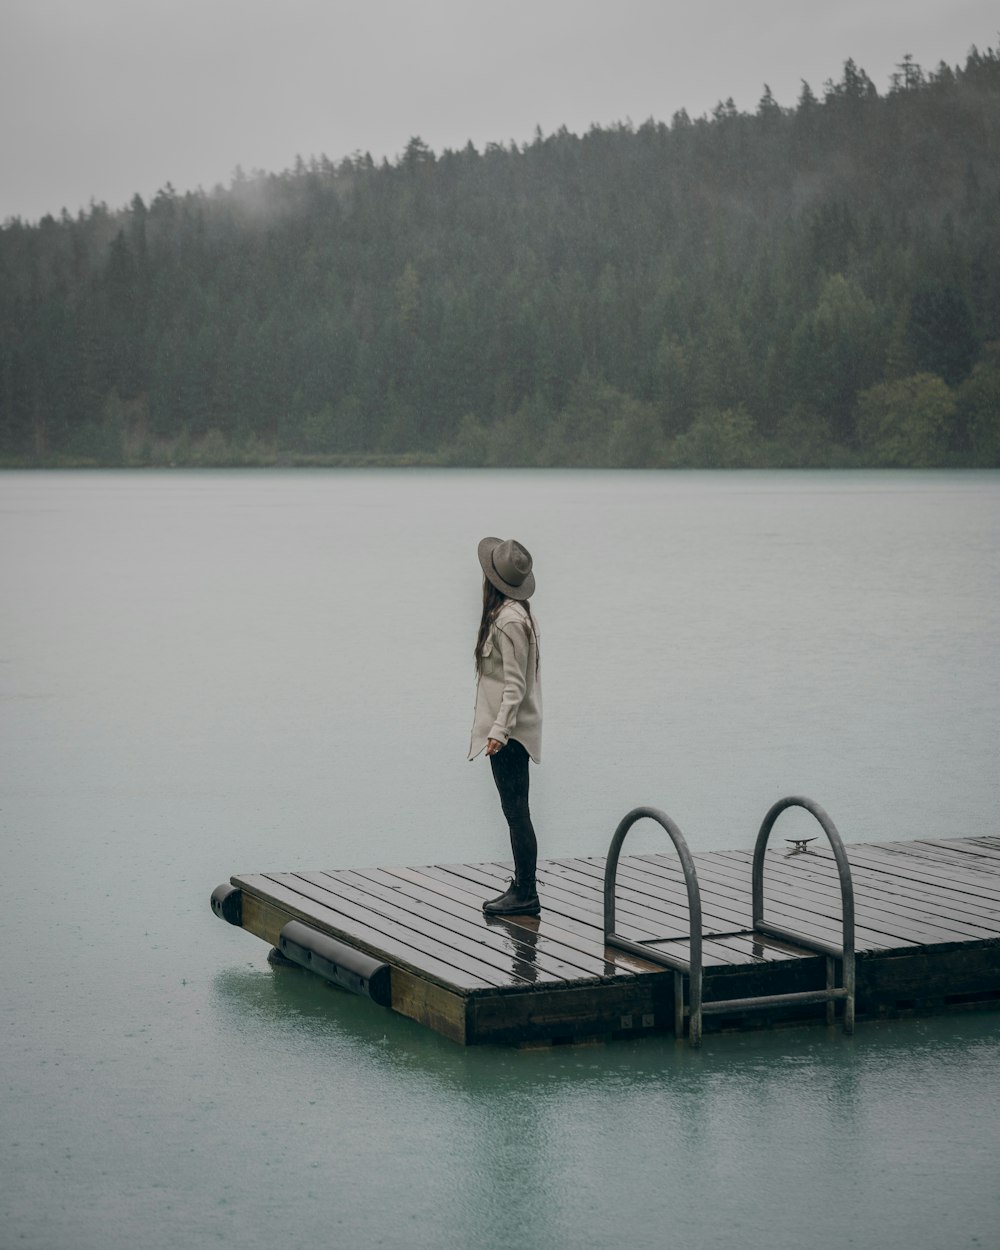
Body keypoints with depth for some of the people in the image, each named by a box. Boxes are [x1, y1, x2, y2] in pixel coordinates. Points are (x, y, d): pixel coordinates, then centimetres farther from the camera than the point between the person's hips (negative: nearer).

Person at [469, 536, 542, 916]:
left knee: (516, 811, -6)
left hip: (509, 731, -10)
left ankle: (526, 895, -2)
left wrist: (499, 729, -23)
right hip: (509, 729, 10)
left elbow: (515, 683, -20)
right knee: (515, 811, 12)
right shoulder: (513, 613, 12)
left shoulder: (509, 620, -17)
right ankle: (522, 889, 18)